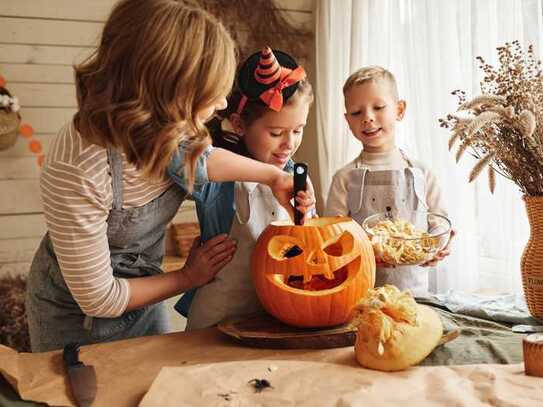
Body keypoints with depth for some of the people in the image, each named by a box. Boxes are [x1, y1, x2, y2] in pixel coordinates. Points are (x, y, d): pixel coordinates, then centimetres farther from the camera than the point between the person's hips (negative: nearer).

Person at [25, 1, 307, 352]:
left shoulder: (167, 126, -21)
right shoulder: (77, 169, -38)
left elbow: (196, 158, 6)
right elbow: (99, 298, -26)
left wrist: (273, 175, -4)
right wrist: (188, 277, -14)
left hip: (141, 289, 6)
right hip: (77, 315, -6)